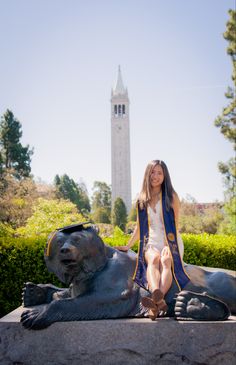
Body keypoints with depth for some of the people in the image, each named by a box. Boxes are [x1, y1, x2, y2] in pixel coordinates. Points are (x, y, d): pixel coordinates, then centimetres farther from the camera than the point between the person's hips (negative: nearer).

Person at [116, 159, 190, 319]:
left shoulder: (171, 197, 5)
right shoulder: (142, 200, 14)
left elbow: (175, 224, 1)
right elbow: (139, 227, 23)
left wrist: (168, 247, -12)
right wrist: (128, 246, 22)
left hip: (171, 242, -1)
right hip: (152, 242, 2)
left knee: (166, 262, -35)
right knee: (153, 259, -34)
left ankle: (156, 302, -59)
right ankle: (158, 298, -60)